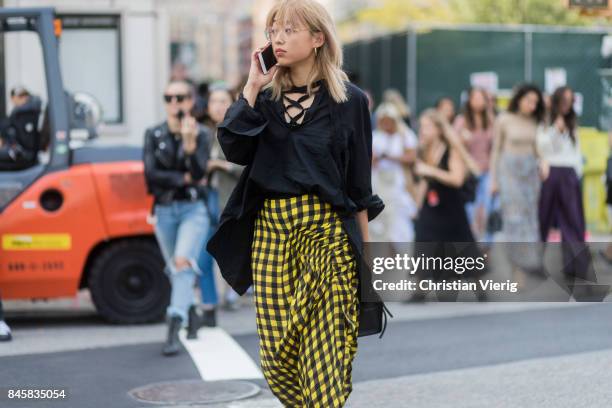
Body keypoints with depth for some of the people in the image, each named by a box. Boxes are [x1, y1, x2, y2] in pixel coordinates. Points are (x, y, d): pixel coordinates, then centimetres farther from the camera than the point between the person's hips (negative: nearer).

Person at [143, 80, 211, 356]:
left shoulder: (201, 133, -1)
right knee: (174, 269, 13)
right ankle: (192, 315, 37)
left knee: (183, 262, -22)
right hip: (164, 211, 3)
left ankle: (174, 329, -29)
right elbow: (151, 175, -7)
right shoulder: (154, 135, 3)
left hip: (193, 210, -3)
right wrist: (183, 178, -11)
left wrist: (190, 143, -29)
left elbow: (199, 172, -15)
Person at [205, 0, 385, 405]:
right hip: (270, 228, 4)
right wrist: (251, 88, -4)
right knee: (278, 357, 3)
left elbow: (359, 185, 3)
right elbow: (234, 149, -4)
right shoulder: (266, 96, 11)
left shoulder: (349, 100, 1)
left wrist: (364, 248, 2)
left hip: (327, 230, -3)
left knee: (323, 353, -8)